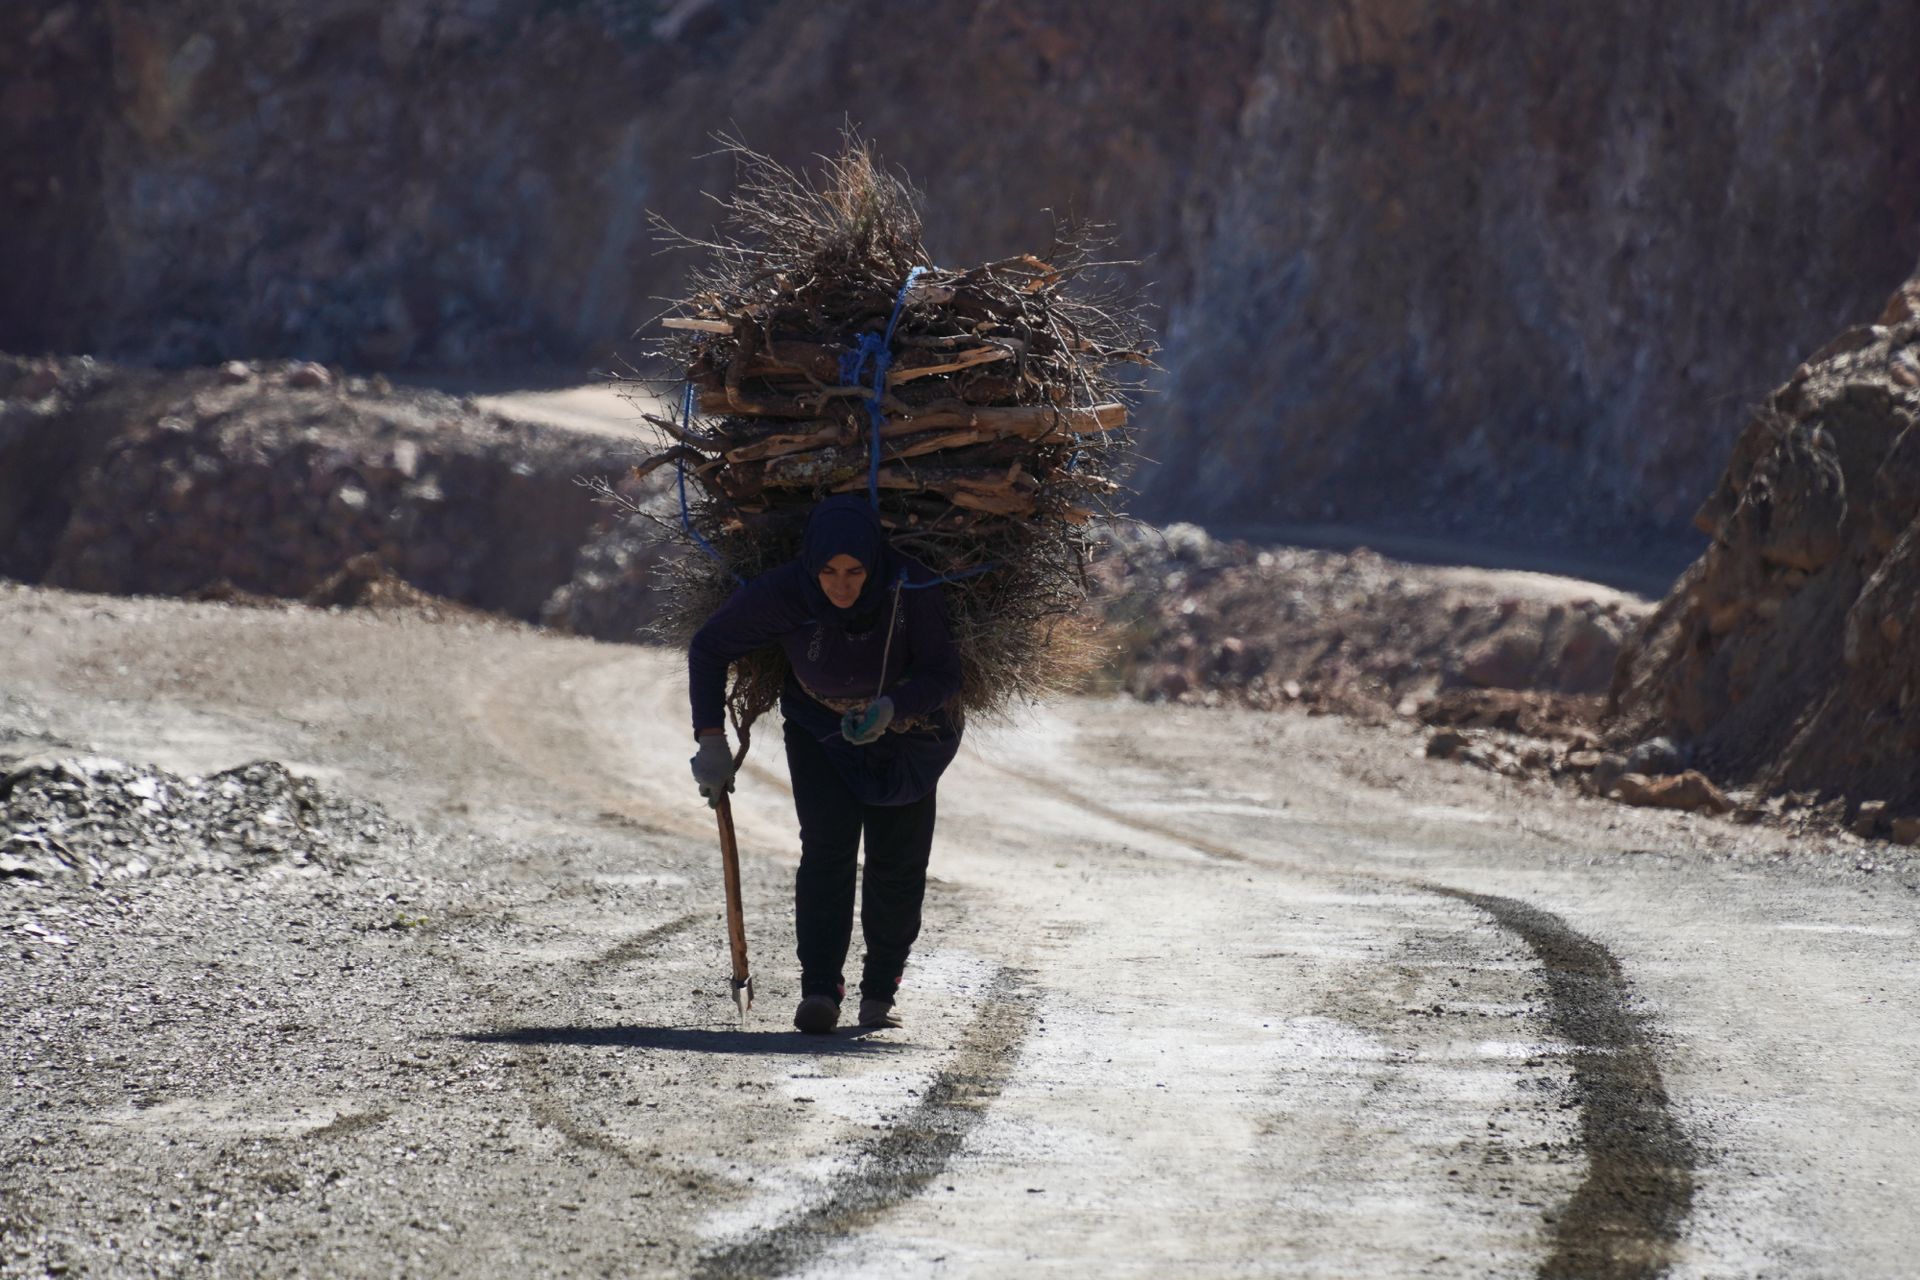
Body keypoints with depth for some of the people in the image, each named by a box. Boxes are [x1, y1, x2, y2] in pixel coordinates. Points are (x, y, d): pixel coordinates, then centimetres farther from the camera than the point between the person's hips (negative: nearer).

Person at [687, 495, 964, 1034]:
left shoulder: (913, 589, -32)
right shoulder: (782, 594, -30)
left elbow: (943, 675, -23)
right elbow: (708, 649, -14)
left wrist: (891, 708, -42)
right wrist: (711, 740, -20)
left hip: (905, 734, 0)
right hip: (819, 729, 0)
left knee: (898, 864, -2)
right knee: (827, 847, -18)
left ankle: (879, 993, 14)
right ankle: (819, 990, -20)